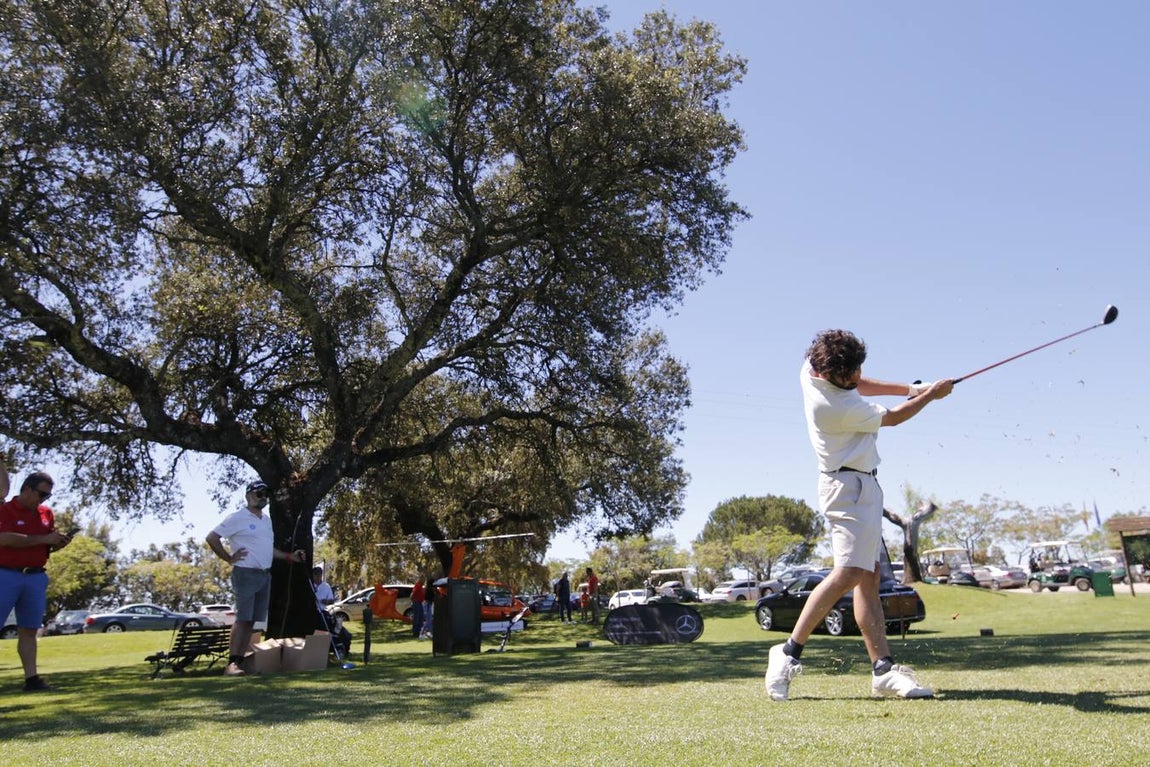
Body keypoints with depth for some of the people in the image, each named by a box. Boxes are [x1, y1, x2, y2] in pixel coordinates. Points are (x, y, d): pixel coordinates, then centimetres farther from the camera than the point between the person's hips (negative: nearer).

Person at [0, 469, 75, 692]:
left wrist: (60, 543, -2)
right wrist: (44, 539, -19)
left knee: (29, 630, 8)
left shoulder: (46, 513, 12)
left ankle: (31, 678, 9)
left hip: (36, 577, 5)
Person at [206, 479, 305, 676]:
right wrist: (228, 558, -10)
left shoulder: (267, 520, 17)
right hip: (246, 574, -8)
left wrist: (289, 557, 16)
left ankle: (241, 660, 11)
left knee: (252, 620, 7)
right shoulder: (238, 518, -7)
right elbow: (211, 537, -10)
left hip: (265, 575, 8)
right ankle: (232, 662, -12)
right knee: (243, 618, -13)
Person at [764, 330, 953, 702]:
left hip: (859, 486, 11)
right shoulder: (838, 407, -25)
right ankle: (789, 652, -15)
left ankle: (884, 670, 3)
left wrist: (907, 388, 15)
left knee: (869, 576, 4)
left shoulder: (812, 367, 1)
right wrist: (931, 395, 10)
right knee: (849, 572, -19)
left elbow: (858, 386, 23)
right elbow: (892, 418, -6)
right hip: (851, 486, -11)